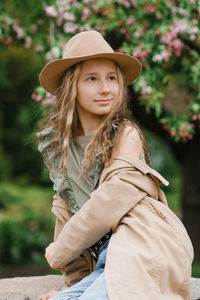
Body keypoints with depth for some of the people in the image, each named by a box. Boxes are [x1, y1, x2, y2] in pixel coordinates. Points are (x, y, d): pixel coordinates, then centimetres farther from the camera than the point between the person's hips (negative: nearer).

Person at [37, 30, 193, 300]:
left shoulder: (126, 134, -3)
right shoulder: (59, 145, 14)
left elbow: (109, 206, -11)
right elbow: (67, 213, 16)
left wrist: (59, 253, 0)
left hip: (140, 258, -5)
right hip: (103, 265, 6)